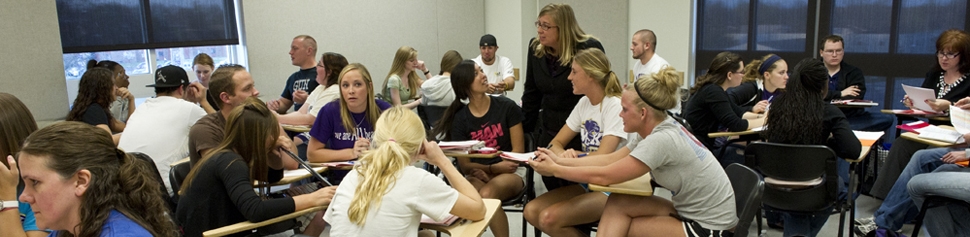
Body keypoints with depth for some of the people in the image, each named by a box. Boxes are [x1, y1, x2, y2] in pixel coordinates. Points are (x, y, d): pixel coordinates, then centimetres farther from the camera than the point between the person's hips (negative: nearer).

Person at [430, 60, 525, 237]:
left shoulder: (507, 106, -3)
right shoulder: (460, 118, 0)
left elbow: (518, 151, -3)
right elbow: (465, 165, 1)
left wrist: (487, 171, -17)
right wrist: (494, 167, -18)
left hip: (510, 172, -1)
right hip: (478, 174, 1)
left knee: (487, 194, -34)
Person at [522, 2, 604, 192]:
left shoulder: (589, 49, -17)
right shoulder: (535, 48, 0)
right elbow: (532, 92, 8)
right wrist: (522, 130, 8)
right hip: (548, 131, 5)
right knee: (553, 190, 11)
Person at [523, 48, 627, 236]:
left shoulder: (615, 106, -16)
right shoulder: (584, 103, 7)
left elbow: (603, 158, -23)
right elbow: (556, 144, 4)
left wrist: (571, 155, -12)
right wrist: (564, 155, -18)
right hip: (587, 183, 8)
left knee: (549, 218, -25)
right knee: (532, 211, -10)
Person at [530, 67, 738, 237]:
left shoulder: (661, 140, -27)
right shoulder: (659, 129, -1)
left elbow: (604, 176, -23)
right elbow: (610, 159, 6)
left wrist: (555, 170, -12)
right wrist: (560, 160, 3)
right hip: (691, 212, 8)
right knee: (618, 203, -6)